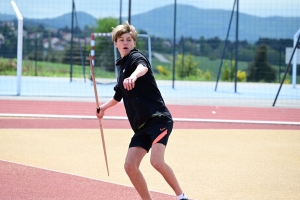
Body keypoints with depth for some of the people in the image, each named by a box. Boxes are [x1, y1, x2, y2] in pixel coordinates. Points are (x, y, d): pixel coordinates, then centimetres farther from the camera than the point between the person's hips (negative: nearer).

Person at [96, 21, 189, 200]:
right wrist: (103, 107, 41)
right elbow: (118, 96, 41)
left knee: (157, 161, -25)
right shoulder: (122, 67, 21)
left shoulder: (136, 57, -4)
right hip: (142, 125, 8)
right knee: (130, 165, -4)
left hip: (158, 119, -8)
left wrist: (133, 76, -53)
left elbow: (143, 67, -33)